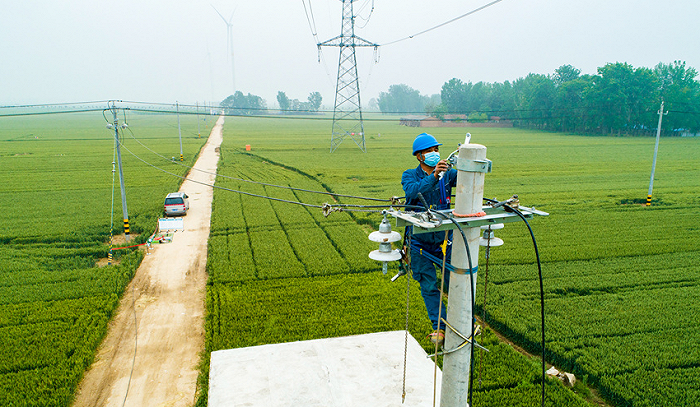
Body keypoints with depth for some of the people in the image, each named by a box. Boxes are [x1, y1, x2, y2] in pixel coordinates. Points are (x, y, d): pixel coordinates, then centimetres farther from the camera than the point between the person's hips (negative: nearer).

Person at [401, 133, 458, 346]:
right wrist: (433, 176, -39)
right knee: (429, 286, 8)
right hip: (420, 240, -1)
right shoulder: (409, 175, -5)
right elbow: (412, 192, -26)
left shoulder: (446, 173, 1)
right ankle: (439, 327, 22)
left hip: (444, 238, 1)